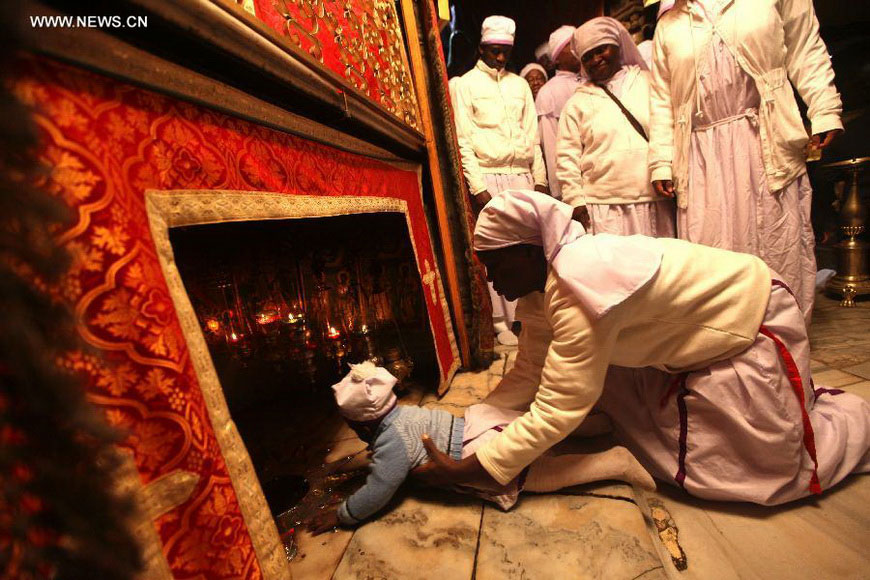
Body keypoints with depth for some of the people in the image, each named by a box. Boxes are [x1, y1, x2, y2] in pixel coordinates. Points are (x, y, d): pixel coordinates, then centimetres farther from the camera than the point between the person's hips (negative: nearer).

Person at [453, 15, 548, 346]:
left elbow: (532, 135, 17)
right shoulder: (466, 84, 7)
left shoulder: (520, 84, 20)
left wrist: (540, 178, 8)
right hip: (490, 177, -4)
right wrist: (477, 187, -12)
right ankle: (502, 323, 5)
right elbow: (463, 141, -2)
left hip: (522, 175, 4)